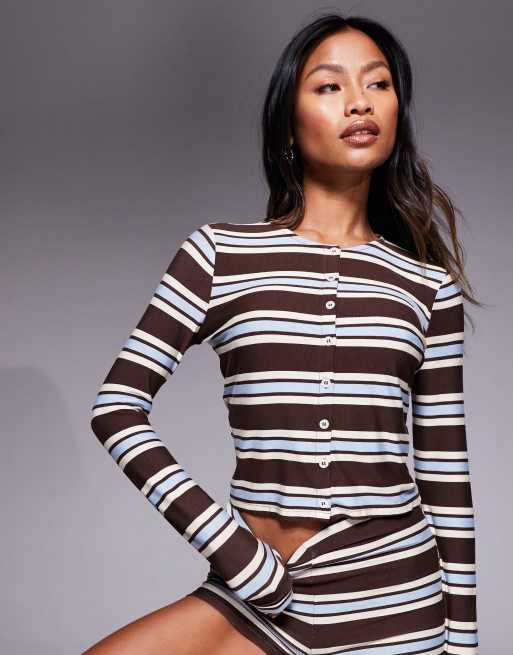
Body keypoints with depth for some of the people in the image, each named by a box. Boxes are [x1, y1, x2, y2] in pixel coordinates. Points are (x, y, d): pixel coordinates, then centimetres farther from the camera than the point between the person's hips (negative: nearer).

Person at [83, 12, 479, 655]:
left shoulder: (430, 287, 5)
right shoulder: (219, 252, 1)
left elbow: (447, 480, 7)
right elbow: (117, 407, -2)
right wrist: (227, 541, -10)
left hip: (397, 594, 1)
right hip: (257, 588, 0)